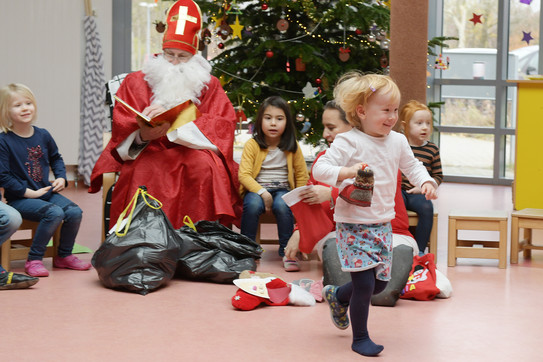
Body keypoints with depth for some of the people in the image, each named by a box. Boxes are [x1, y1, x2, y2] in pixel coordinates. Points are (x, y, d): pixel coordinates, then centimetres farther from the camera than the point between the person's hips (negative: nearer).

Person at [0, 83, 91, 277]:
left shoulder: (43, 135, 7)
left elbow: (56, 158, 26)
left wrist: (61, 178, 7)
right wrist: (29, 192, -15)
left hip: (46, 192, 6)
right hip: (19, 198, -6)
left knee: (74, 212, -15)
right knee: (54, 213, -29)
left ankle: (64, 256, 8)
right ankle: (34, 260, -15)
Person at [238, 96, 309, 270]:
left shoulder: (292, 147, 2)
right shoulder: (252, 145, -4)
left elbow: (302, 175, 9)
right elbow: (244, 174, -11)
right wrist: (262, 193, -23)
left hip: (282, 189, 1)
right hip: (257, 189, -1)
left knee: (282, 206, -33)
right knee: (253, 204, -35)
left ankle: (286, 252, -19)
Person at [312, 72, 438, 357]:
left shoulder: (398, 142, 5)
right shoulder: (349, 142, -15)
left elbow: (411, 164, 22)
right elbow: (319, 168, -19)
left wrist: (426, 181, 3)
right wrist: (345, 172, -35)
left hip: (382, 224, 7)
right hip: (353, 224, -7)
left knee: (381, 282, 13)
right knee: (365, 283, -8)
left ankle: (338, 296, 42)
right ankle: (360, 338, 12)